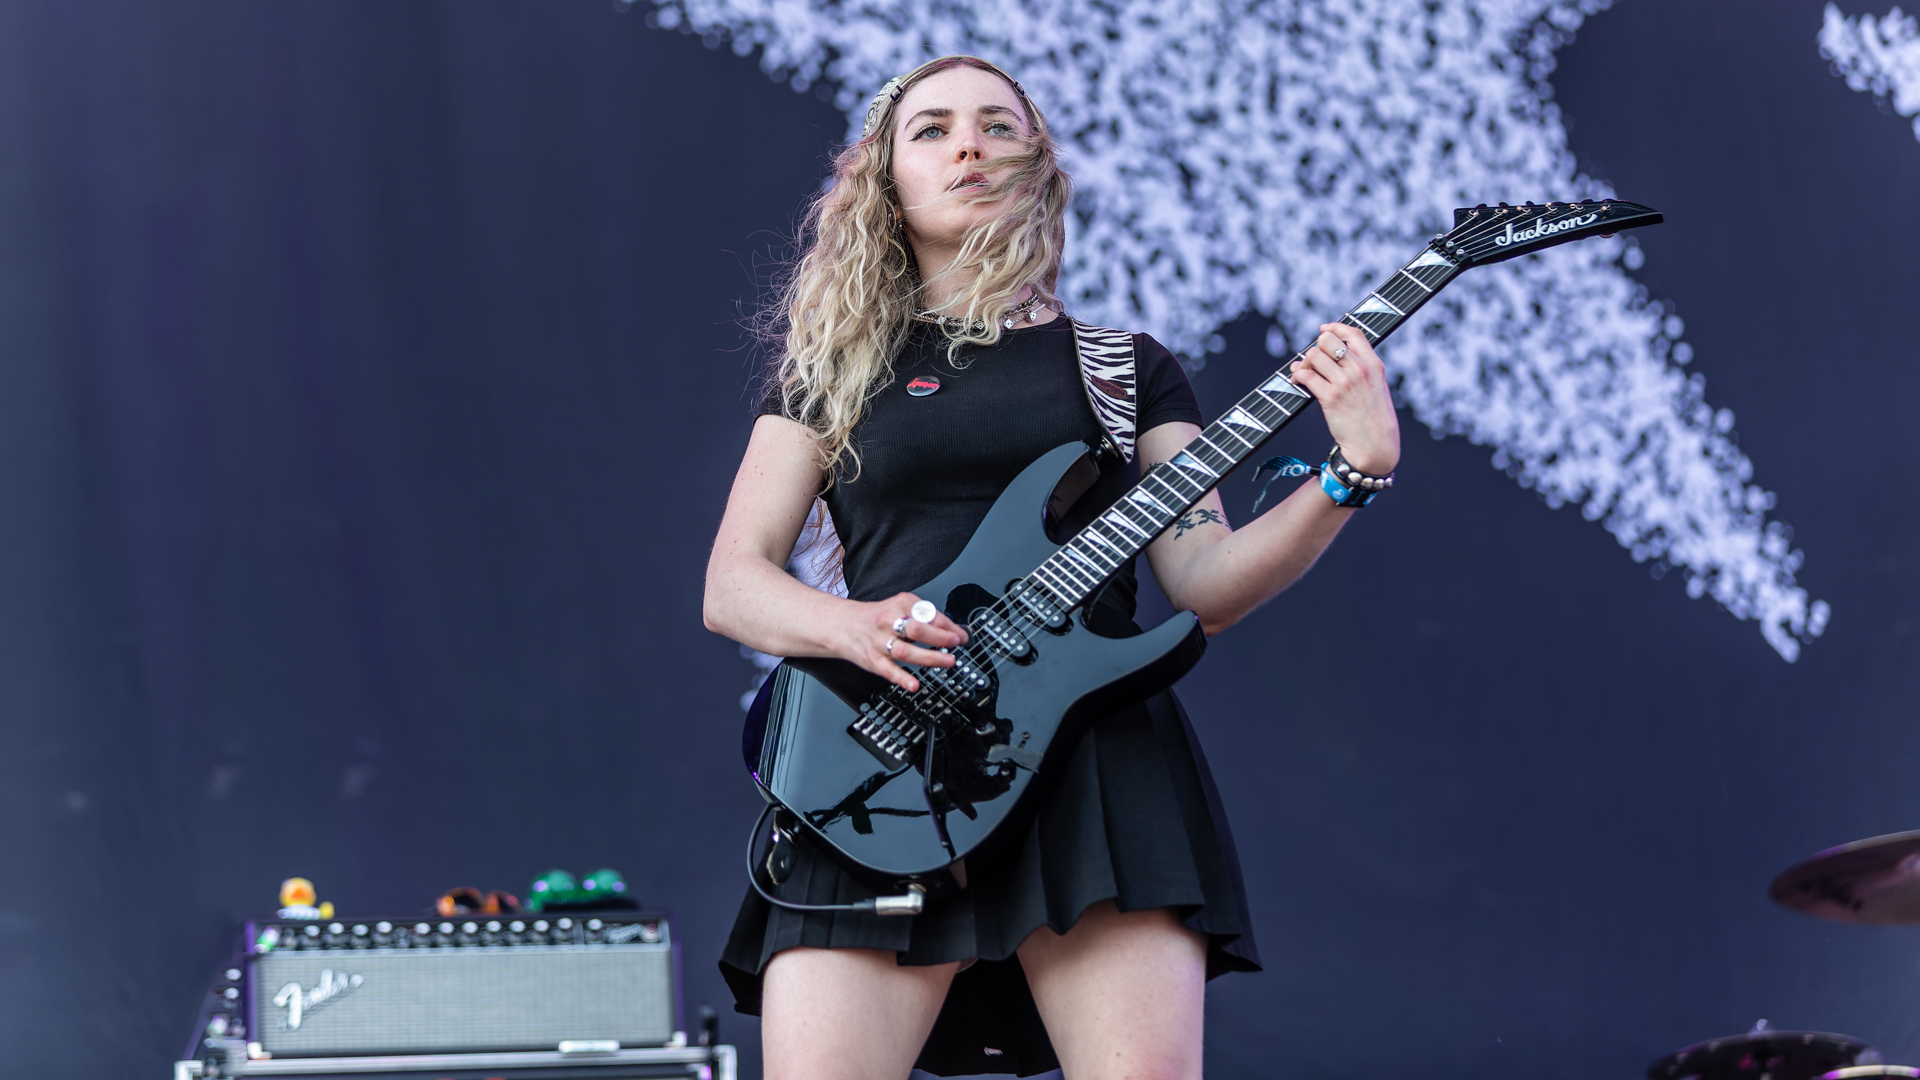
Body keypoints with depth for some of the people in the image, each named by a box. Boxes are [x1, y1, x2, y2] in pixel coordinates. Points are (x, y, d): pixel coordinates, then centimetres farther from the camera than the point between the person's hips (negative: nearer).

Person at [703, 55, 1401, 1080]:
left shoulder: (1128, 368, 19)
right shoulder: (834, 368, 18)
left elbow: (1203, 584, 7)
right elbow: (730, 583, 11)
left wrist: (1355, 469, -8)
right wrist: (852, 626, -10)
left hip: (1095, 759, 0)